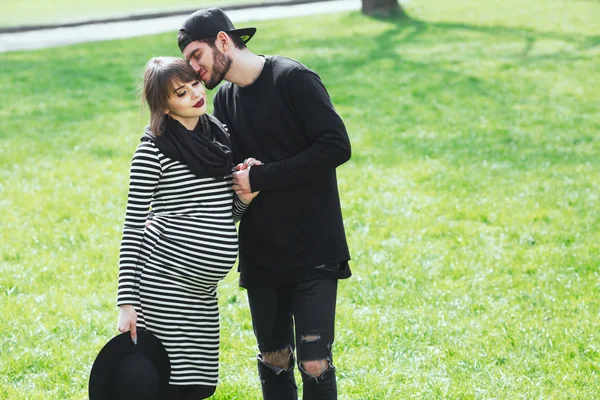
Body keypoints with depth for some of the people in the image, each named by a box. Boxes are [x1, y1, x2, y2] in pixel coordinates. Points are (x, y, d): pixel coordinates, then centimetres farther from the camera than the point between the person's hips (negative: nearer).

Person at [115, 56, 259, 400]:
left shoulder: (221, 134, 11)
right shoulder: (154, 148, -8)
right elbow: (133, 227, -8)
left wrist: (246, 196, -5)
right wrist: (127, 303, -13)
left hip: (203, 287, 7)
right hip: (163, 279, -7)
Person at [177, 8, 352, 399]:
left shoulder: (293, 79, -11)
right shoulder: (225, 100, 10)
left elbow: (337, 146, -19)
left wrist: (260, 178, -16)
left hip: (313, 251, -6)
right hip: (260, 254, 6)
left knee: (314, 363, -8)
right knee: (273, 360, 11)